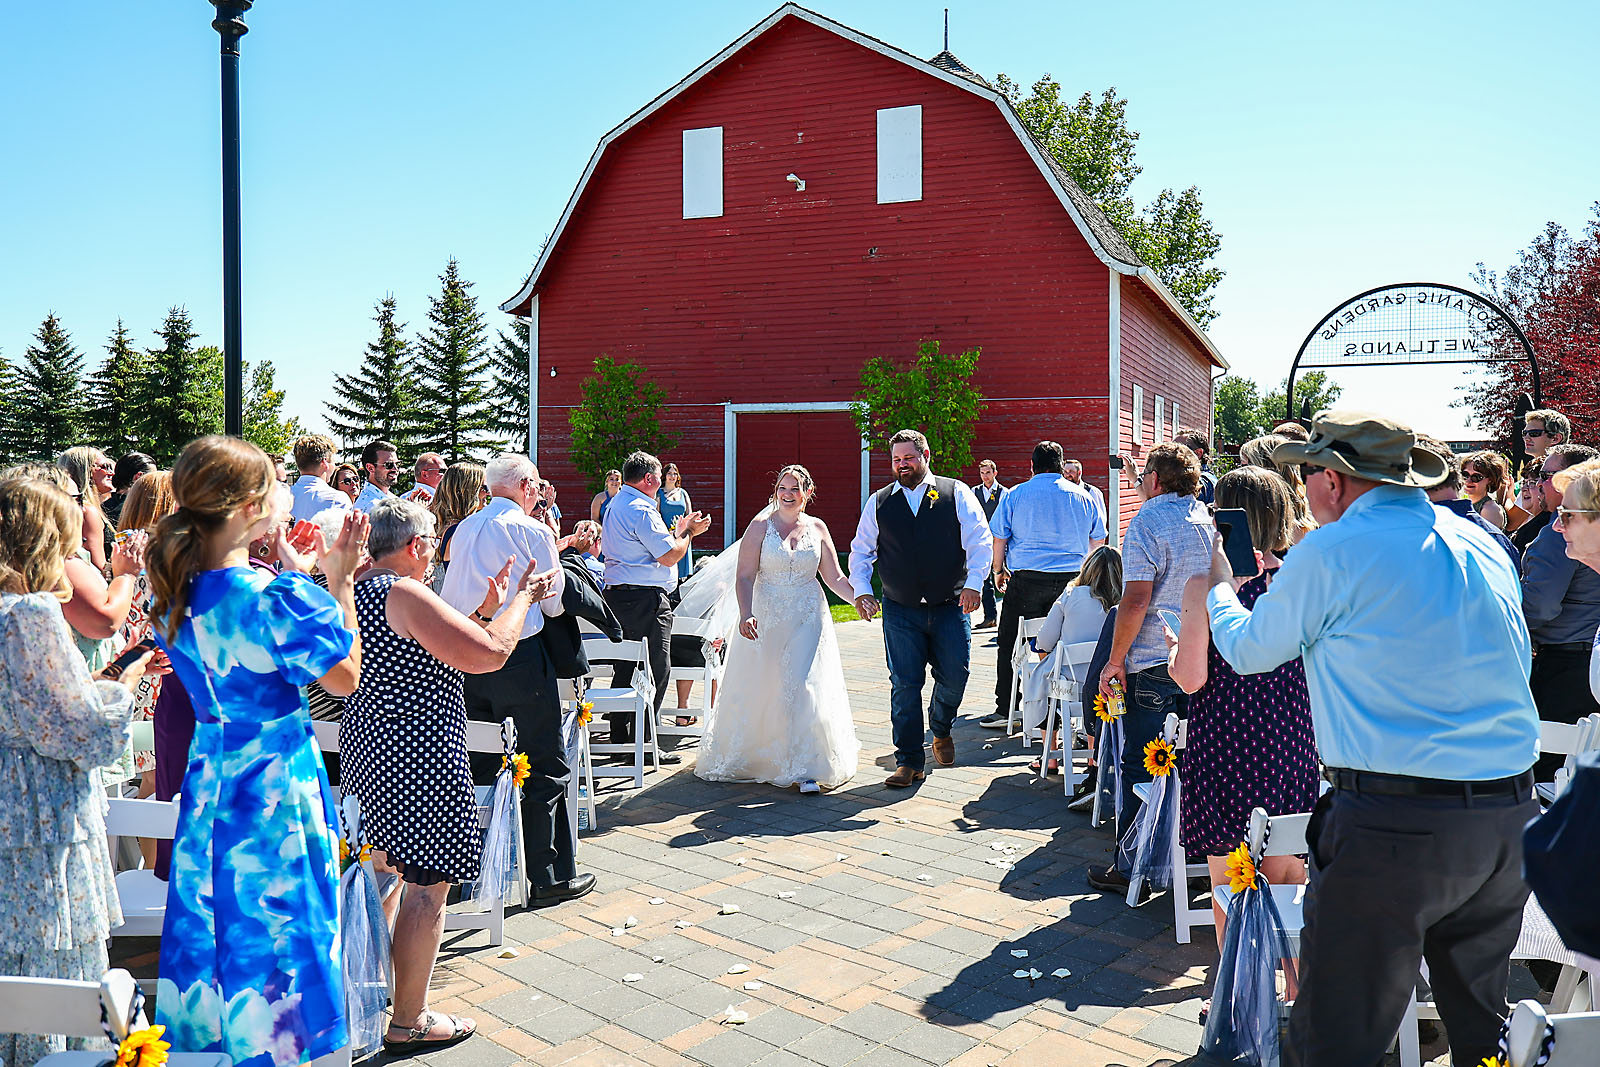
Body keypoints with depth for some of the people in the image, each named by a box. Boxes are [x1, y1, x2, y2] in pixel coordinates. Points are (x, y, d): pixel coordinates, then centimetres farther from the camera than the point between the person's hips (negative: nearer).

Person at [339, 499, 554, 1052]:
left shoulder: (357, 591, 11)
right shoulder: (405, 594, -20)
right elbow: (489, 654, -25)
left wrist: (485, 609, 18)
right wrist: (522, 598, -9)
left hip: (367, 748, 11)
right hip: (418, 760, -11)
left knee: (383, 873, 24)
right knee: (426, 887, 1)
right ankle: (409, 1022, 12)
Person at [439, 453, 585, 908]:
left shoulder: (463, 530, 7)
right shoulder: (533, 531, -10)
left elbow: (451, 596, 16)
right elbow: (553, 604, -4)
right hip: (519, 659, -7)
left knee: (479, 767, 17)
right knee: (545, 769, 3)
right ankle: (550, 877, 7)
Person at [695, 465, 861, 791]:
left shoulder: (817, 528, 7)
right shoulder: (761, 526, -2)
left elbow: (834, 577, 7)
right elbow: (745, 576, -9)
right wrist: (746, 614, -23)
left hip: (808, 619, 1)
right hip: (767, 618, -1)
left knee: (803, 689, -5)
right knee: (757, 689, 7)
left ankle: (806, 767, 1)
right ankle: (743, 757, 29)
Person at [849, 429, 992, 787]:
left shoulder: (956, 494, 3)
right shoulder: (878, 503, 9)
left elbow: (980, 540, -2)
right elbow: (861, 551, 14)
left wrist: (973, 583, -15)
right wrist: (861, 590, 0)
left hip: (951, 606, -1)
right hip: (900, 610, 1)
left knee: (955, 676, 1)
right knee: (904, 685, -2)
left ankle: (941, 730, 34)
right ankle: (909, 762, 9)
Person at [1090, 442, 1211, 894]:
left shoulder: (1148, 521, -10)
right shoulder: (1208, 519, 9)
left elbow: (1136, 601, -18)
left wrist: (1115, 661, -12)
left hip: (1153, 666, -6)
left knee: (1139, 770, 2)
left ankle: (1130, 869, 9)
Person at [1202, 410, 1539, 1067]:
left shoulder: (1331, 553, -9)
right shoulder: (1485, 546, 10)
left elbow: (1248, 649, 5)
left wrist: (1218, 586, 25)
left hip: (1392, 823, -7)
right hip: (1512, 816, 7)